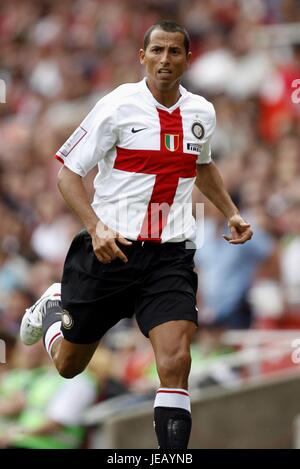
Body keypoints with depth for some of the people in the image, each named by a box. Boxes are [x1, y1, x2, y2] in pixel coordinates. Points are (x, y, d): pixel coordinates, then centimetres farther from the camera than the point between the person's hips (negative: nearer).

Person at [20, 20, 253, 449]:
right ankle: (53, 307, 50)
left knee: (175, 363, -18)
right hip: (111, 248, -2)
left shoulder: (202, 113, 5)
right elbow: (67, 169, -8)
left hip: (171, 254, 2)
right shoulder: (118, 105, -10)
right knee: (69, 364, 15)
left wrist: (231, 213, 15)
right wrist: (96, 227, -21)